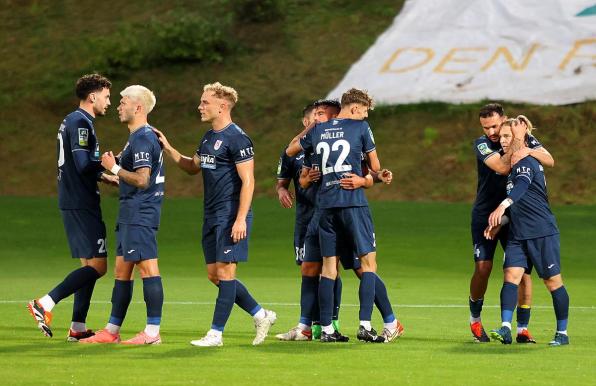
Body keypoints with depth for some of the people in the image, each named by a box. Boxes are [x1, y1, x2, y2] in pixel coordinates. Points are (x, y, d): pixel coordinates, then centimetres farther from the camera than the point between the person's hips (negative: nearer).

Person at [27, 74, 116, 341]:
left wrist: (106, 177, 22)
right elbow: (84, 164, -22)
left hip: (73, 203, 11)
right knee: (97, 265, -11)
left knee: (89, 265, 12)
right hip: (81, 205, -11)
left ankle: (78, 328, 10)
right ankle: (44, 304, -14)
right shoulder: (81, 122, -13)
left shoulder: (73, 121, 19)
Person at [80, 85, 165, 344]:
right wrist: (115, 174, 19)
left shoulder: (143, 139, -15)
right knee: (122, 271, 12)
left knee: (147, 269, -9)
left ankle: (153, 332, -9)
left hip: (140, 214, -11)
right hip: (131, 215, 11)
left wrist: (114, 168, -12)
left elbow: (141, 180, -22)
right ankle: (112, 331, 16)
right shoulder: (140, 137, 18)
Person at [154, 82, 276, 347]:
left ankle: (216, 333, -2)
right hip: (211, 216, 10)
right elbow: (193, 167, 29)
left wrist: (241, 220, -21)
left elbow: (248, 181, -16)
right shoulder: (208, 137, 15)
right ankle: (261, 315, 19)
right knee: (214, 274, 9)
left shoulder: (236, 138, -13)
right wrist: (168, 149, 18)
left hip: (231, 217, -10)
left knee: (225, 272, -5)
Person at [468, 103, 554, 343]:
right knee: (482, 267, -8)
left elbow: (550, 161, -12)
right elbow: (501, 167, -24)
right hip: (486, 214, -2)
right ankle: (475, 319, 16)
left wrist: (529, 151, -28)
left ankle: (522, 329, -3)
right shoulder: (481, 144, -8)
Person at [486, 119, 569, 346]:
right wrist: (499, 222, 18)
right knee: (511, 274, -9)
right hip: (518, 233, 8)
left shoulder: (527, 162, -12)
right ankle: (505, 329, -19)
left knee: (552, 280, 1)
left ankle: (562, 333, 10)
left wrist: (502, 206, -49)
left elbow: (521, 186, -33)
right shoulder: (512, 164, 16)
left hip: (543, 233, -8)